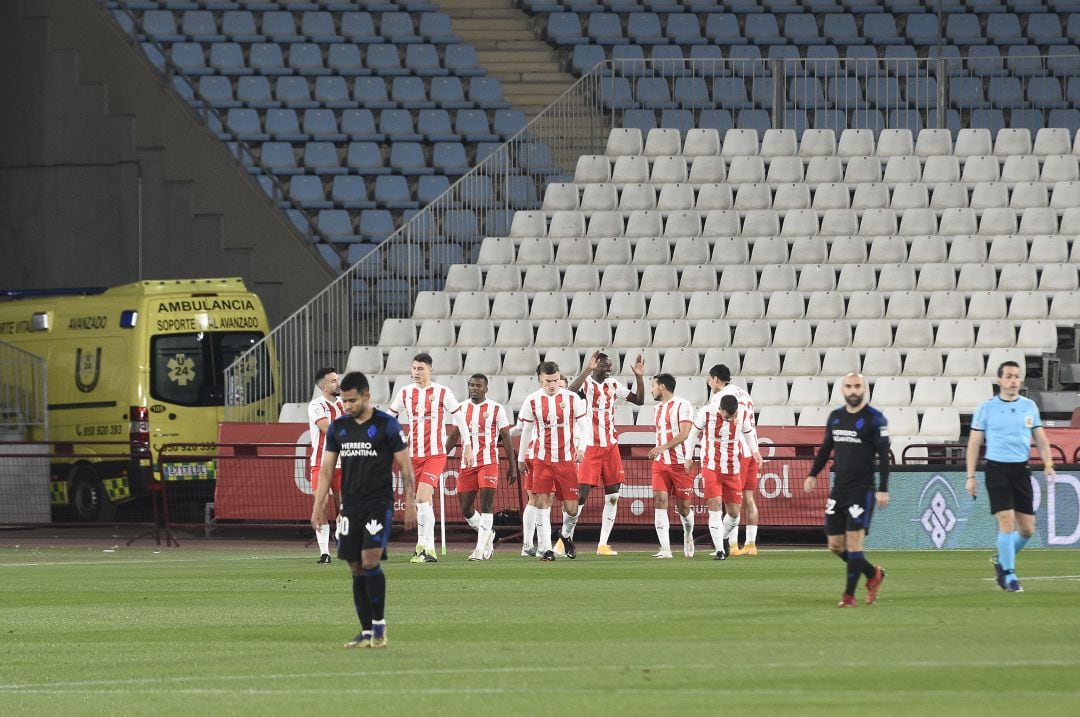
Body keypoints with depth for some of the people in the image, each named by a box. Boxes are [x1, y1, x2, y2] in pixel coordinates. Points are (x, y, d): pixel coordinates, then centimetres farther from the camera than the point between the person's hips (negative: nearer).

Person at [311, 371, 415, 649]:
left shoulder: (387, 425, -5)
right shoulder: (338, 427, 9)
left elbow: (405, 467, -2)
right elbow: (326, 468, 12)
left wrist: (410, 504, -7)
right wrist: (318, 505, 6)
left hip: (379, 503, -5)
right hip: (351, 506, 5)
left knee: (370, 561, -17)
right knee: (356, 568, 4)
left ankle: (379, 624, -4)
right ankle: (367, 632, 9)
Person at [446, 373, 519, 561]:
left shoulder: (496, 410, 0)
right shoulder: (462, 408, 10)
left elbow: (506, 438, 2)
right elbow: (453, 436, 17)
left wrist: (513, 466, -1)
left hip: (489, 463, -4)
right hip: (467, 464, 4)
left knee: (486, 506, -11)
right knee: (465, 509, 3)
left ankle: (481, 549, -11)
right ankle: (488, 534, 27)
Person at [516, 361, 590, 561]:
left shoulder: (572, 399, -1)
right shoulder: (532, 401, 1)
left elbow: (583, 426, 5)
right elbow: (526, 431, 13)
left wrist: (581, 448, -10)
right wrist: (521, 458, 19)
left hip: (567, 460, 0)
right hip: (542, 460, 0)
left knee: (571, 507, 1)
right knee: (542, 502, -12)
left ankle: (567, 535, 32)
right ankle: (545, 548, -8)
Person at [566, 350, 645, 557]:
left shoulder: (613, 385, 10)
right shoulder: (585, 383, -8)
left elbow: (639, 400, 13)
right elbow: (571, 392, -31)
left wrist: (639, 377, 1)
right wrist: (588, 370, -35)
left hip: (611, 446, 6)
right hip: (590, 447, -6)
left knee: (612, 496, 3)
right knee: (581, 495, -8)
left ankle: (603, 544, 8)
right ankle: (564, 538, 6)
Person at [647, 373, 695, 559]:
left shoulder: (682, 405, -9)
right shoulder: (657, 409, 15)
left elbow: (684, 434, -18)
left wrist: (663, 447, -27)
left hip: (681, 463, -5)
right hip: (660, 463, 5)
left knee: (683, 507, 3)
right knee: (660, 500, -13)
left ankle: (688, 535, 35)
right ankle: (665, 549, -17)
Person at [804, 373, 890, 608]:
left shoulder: (874, 418, -6)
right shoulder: (835, 417, 11)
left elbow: (883, 455, -8)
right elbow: (826, 448, 23)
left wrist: (883, 489, -13)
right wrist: (813, 474, 15)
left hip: (862, 489, -6)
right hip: (839, 488, 6)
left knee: (854, 541, -11)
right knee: (836, 545, 5)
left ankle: (849, 595, -4)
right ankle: (873, 574, 26)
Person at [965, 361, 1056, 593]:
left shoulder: (1029, 406, 9)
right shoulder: (986, 408, -1)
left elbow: (1040, 438, 13)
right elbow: (974, 442, 2)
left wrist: (1048, 464, -3)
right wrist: (971, 476, -2)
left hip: (1021, 469, 4)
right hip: (997, 469, -4)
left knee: (1027, 529, 3)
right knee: (1007, 522, -13)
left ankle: (1002, 560, 29)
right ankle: (1008, 574, -2)